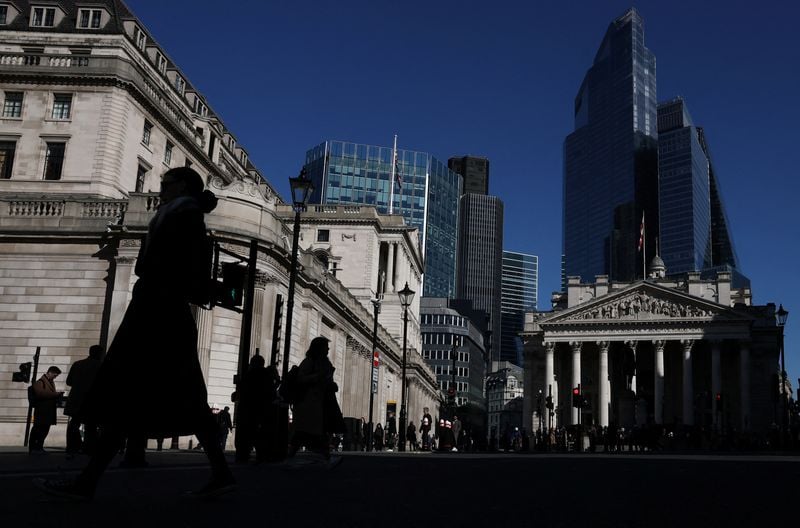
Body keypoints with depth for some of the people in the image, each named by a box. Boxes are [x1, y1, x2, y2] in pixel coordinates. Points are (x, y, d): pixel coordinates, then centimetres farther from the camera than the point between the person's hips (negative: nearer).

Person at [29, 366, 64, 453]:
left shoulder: (51, 382, 20)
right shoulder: (40, 382, -6)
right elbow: (41, 393, -21)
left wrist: (57, 395, 8)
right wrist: (56, 394, -20)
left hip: (49, 410, 8)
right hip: (42, 410, -8)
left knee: (45, 429, 9)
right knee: (38, 429, -5)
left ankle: (39, 447, 15)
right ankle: (32, 448, 0)